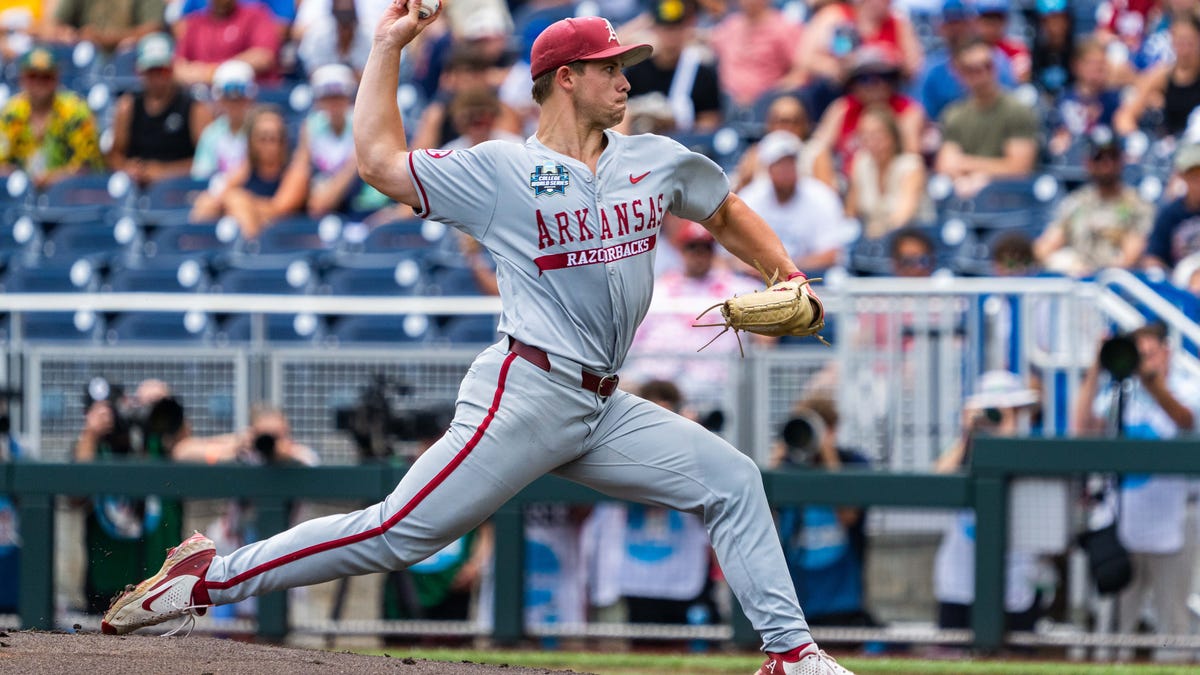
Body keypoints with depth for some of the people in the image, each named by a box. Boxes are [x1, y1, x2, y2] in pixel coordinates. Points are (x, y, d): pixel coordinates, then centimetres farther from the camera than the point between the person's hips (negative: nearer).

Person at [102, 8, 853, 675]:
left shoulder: (656, 160, 12)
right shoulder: (499, 170, -2)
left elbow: (726, 212, 28)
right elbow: (381, 160, -2)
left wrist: (790, 280, 18)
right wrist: (388, 48, 1)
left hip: (602, 411, 7)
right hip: (524, 397, -6)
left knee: (733, 480, 1)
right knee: (399, 532, -13)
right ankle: (215, 575, -8)